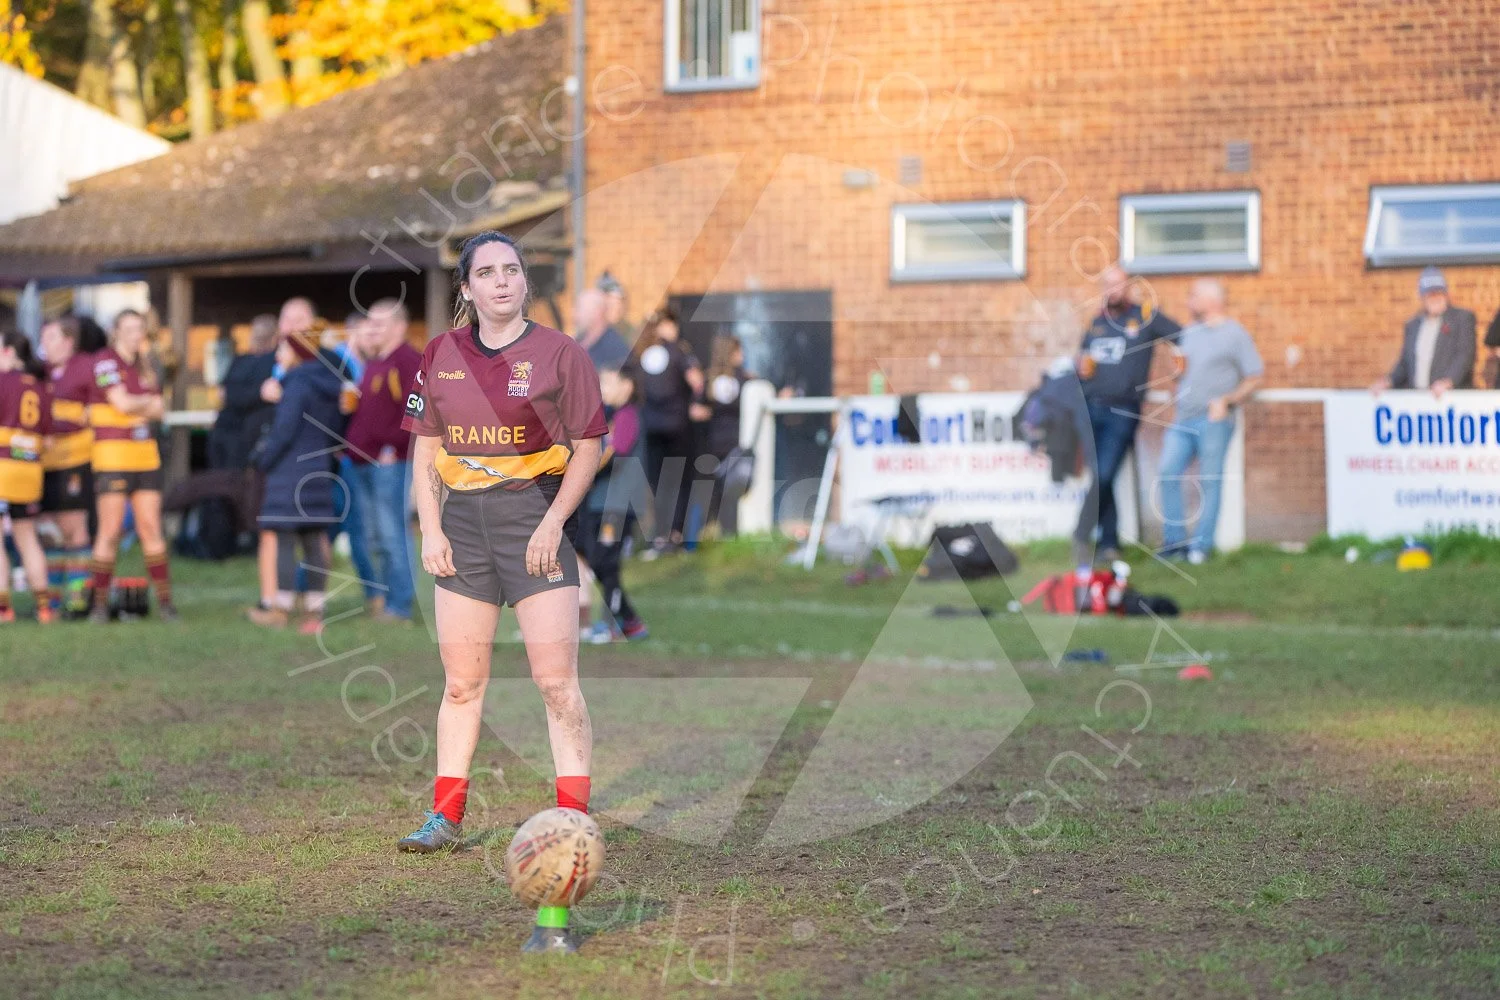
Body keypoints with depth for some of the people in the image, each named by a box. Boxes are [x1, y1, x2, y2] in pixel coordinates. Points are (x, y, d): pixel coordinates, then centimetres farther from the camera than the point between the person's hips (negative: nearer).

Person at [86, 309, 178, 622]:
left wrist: (135, 406, -7)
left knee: (151, 528, 3)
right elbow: (122, 403, -13)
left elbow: (159, 409, 10)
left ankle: (164, 599, 6)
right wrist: (147, 402, 6)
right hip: (112, 456, -6)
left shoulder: (143, 366, 16)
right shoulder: (105, 360, -4)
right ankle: (99, 603, 0)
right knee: (110, 531, -6)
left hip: (145, 455, 6)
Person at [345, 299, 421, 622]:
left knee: (391, 535, -9)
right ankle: (382, 600, 19)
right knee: (372, 540, 12)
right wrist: (349, 443, 16)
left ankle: (399, 605, -6)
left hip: (389, 463, -10)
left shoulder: (408, 360, -10)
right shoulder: (372, 363, 20)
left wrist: (396, 445, -18)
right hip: (362, 462, 10)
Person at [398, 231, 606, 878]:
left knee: (557, 682, -7)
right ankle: (445, 816, 14)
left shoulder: (559, 354, -2)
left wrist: (553, 524, -11)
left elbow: (588, 448, -2)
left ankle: (572, 819, -3)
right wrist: (430, 529, 2)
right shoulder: (441, 356, 9)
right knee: (461, 681, 8)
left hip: (535, 515, -4)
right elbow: (426, 450, 13)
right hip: (463, 521, 4)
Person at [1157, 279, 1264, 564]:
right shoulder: (1189, 332, 17)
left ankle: (1201, 546, 1)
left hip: (1213, 420, -6)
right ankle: (1175, 541, 0)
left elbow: (1256, 377, -2)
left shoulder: (1235, 334, -1)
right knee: (1168, 473, -7)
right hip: (1182, 419, 6)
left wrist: (1227, 401, -13)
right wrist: (1177, 404, 10)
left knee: (1210, 482, -2)